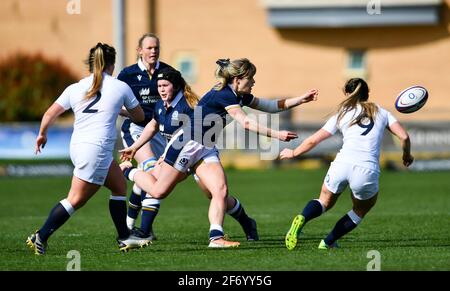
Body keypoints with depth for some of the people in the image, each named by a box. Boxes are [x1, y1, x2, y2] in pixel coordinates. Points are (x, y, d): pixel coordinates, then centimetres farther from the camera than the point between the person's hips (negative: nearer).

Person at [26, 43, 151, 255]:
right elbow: (139, 117, 16)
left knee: (120, 186, 20)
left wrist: (42, 134, 27)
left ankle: (124, 238, 23)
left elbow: (50, 114, 9)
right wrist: (121, 109, 37)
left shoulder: (75, 88, 9)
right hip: (96, 149, -6)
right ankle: (40, 237, -9)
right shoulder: (120, 87, 2)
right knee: (76, 200, -4)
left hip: (77, 147, 6)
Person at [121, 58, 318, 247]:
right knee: (159, 191, 2)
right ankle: (128, 172, 27)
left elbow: (271, 106, 12)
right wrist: (276, 135, -35)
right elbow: (246, 123, -32)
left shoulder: (239, 96, 5)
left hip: (205, 150, 9)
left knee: (220, 191, -10)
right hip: (186, 144, -9)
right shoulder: (224, 95, -23)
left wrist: (301, 100, 4)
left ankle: (216, 237, -12)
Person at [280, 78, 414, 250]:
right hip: (368, 170, -1)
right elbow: (404, 137, 8)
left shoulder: (342, 115, 17)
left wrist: (293, 153, 34)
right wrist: (407, 155, 28)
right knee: (362, 210, 27)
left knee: (325, 201, 23)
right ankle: (328, 242, 20)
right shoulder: (381, 113, 18)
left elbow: (313, 140, 18)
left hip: (342, 165, 1)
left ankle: (302, 219, -9)